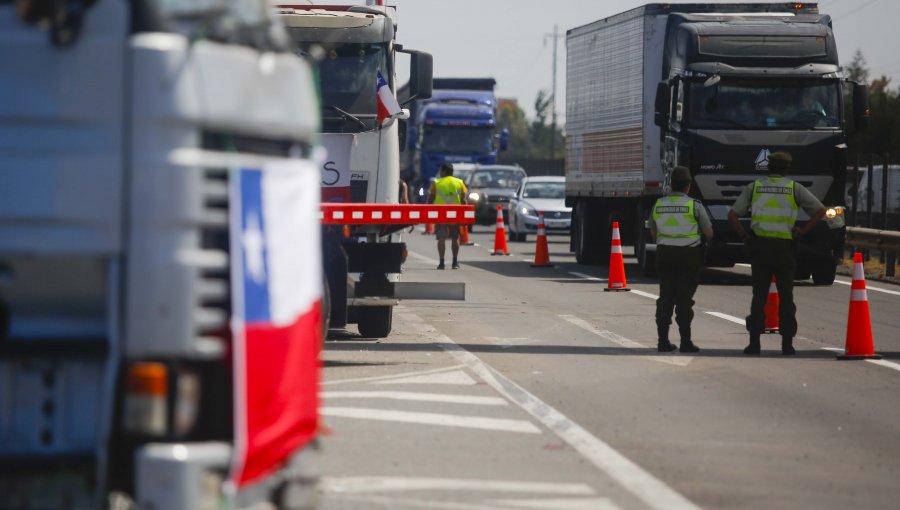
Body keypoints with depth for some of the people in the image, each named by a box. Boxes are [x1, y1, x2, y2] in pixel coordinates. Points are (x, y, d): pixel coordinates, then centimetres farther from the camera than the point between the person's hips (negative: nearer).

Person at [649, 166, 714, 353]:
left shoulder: (659, 204, 4)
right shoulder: (694, 205, -8)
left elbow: (653, 232, 16)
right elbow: (709, 233, -2)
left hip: (664, 254, 4)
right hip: (688, 255, -3)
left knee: (665, 298, 9)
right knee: (684, 299, -2)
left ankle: (663, 340, 6)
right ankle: (685, 341, -3)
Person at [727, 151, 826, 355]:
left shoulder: (754, 187, 5)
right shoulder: (794, 188, 3)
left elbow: (732, 215, -1)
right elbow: (820, 210, -1)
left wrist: (744, 236, 5)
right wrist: (802, 231, 3)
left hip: (759, 245, 1)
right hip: (784, 247, -1)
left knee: (759, 295, 4)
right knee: (786, 296, 6)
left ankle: (754, 342, -1)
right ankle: (787, 343, 3)